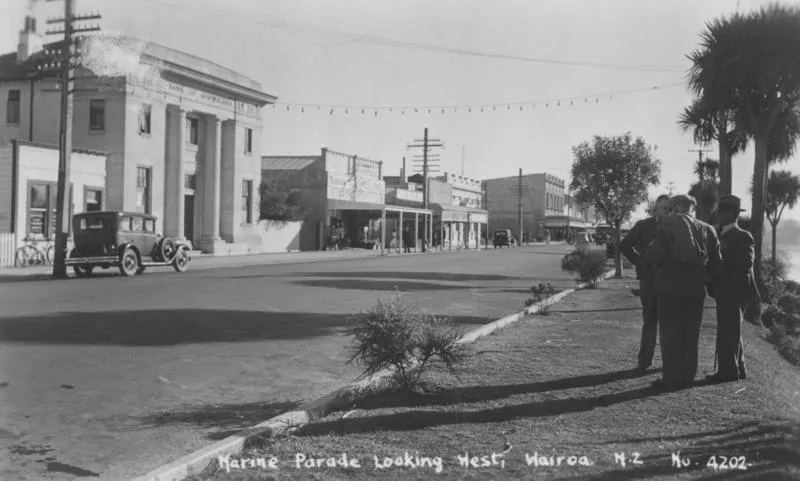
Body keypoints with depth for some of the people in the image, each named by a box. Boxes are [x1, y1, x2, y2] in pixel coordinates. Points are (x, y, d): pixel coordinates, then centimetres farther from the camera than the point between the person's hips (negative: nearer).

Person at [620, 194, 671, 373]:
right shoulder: (643, 226, 5)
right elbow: (624, 245, 7)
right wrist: (639, 262, 0)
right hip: (649, 279, 0)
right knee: (650, 320, 3)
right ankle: (645, 359, 8)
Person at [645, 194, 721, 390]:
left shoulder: (667, 223, -7)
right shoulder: (707, 230, 7)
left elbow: (657, 254, -16)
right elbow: (716, 263, 6)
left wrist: (647, 255, 5)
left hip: (669, 285, -4)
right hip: (696, 287, 4)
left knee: (670, 332, 1)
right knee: (691, 333, 11)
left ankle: (671, 378, 2)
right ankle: (688, 376, 15)